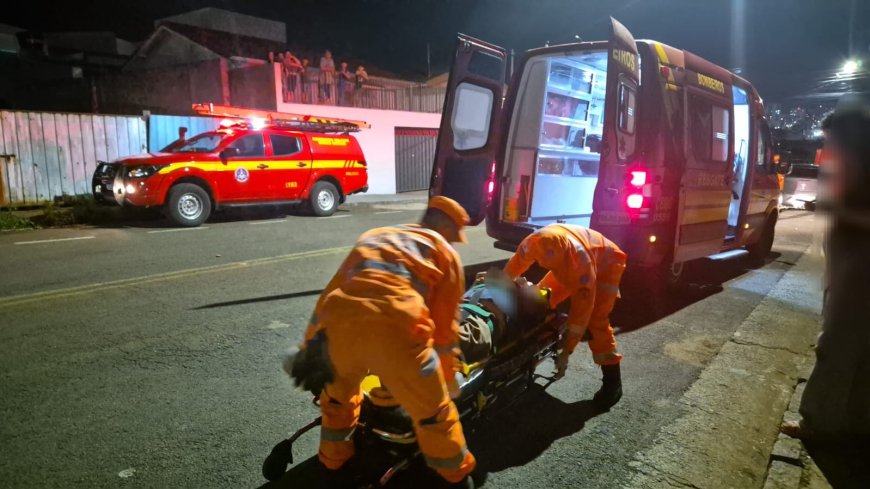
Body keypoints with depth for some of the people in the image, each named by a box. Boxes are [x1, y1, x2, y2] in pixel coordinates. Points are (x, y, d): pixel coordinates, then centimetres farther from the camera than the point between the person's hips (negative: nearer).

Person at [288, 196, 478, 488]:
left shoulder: (373, 236, 34)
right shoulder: (445, 252, 23)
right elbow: (445, 324, 21)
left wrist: (311, 346, 34)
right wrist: (450, 376, 35)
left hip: (337, 324, 4)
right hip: (395, 329, -3)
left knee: (338, 392, 33)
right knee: (432, 409, 19)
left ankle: (334, 463, 48)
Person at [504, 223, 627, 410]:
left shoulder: (580, 259, -45)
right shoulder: (533, 243, -32)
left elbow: (583, 307, -40)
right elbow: (515, 265, -10)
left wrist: (566, 352, -37)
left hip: (606, 265, -6)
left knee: (596, 319, -20)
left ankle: (612, 382, -8)